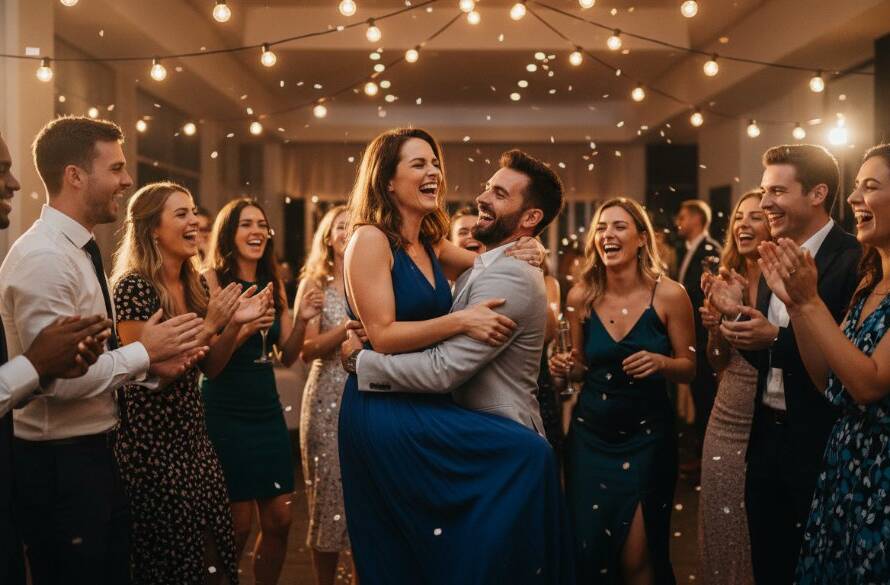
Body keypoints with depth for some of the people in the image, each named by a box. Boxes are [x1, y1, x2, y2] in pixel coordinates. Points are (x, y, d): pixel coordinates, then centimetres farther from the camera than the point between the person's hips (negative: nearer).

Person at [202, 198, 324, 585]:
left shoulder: (272, 285, 9)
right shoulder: (213, 281, -8)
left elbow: (288, 357, 8)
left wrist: (301, 320, -9)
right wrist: (245, 328, -28)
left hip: (267, 411, 6)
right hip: (226, 415, -6)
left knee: (279, 520, 8)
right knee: (238, 524, -1)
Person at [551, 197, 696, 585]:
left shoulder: (669, 295, -10)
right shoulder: (580, 296, -4)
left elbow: (689, 368, -3)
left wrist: (660, 363, -24)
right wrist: (565, 367, -12)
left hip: (646, 435, -2)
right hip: (589, 433, 2)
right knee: (588, 548, 8)